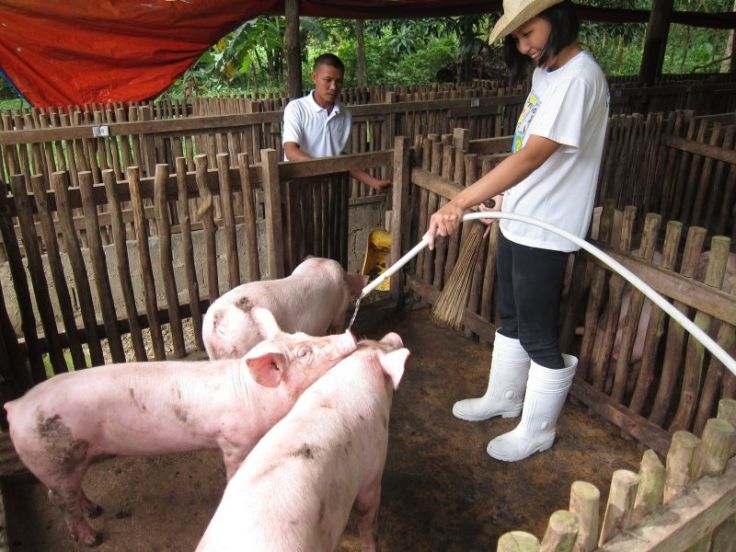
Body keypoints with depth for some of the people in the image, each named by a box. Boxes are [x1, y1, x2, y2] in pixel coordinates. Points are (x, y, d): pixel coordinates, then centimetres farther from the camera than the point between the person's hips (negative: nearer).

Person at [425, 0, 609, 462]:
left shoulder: (579, 77, -21)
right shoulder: (545, 72, 9)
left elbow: (533, 156, -31)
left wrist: (459, 203, -37)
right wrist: (507, 195, 13)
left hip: (546, 230, -9)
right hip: (518, 219, 9)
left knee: (539, 336, 5)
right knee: (511, 319, 22)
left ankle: (537, 431, 26)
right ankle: (503, 398, 42)